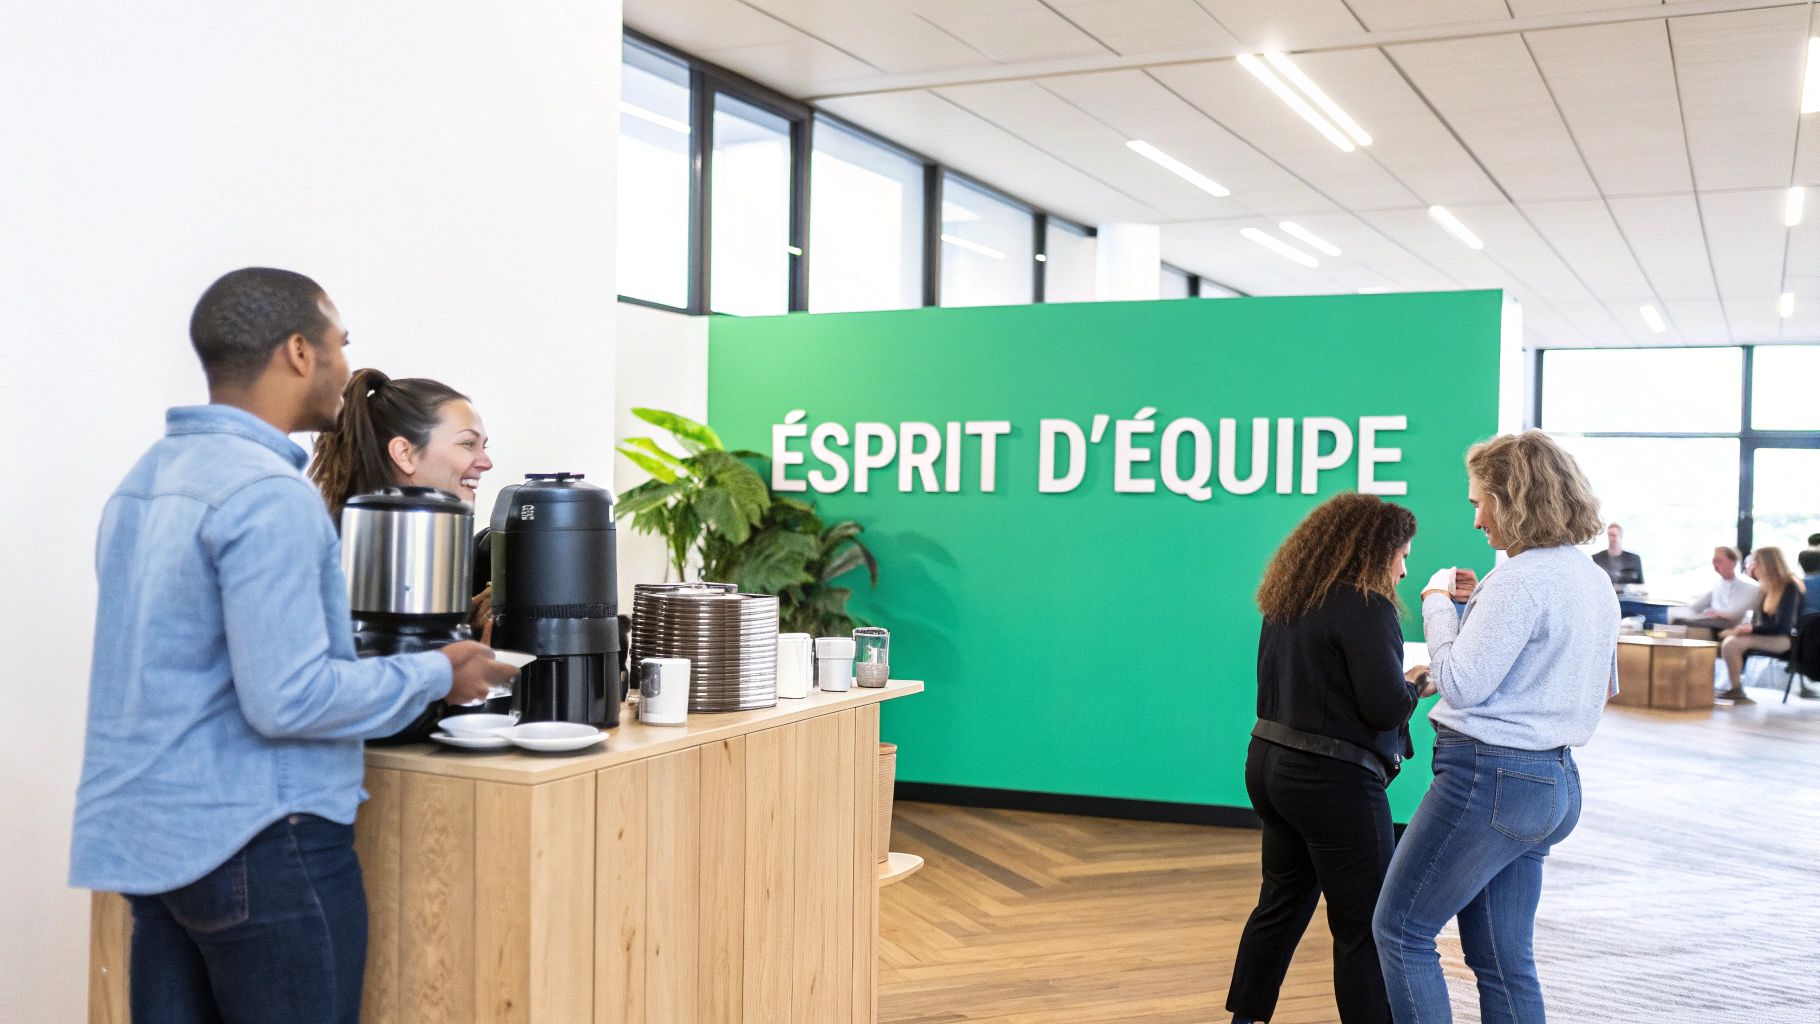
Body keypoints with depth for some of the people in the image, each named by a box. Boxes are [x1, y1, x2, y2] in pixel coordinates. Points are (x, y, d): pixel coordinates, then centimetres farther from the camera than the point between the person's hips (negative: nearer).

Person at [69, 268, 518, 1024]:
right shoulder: (268, 493, -18)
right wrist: (435, 674, -10)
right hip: (254, 844, -9)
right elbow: (287, 699, -23)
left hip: (149, 836, 9)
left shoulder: (145, 479, 10)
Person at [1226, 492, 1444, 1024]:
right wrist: (1416, 686, 0)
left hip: (1270, 763, 9)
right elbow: (1385, 706, -21)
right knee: (1367, 925, 2)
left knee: (1283, 901, 20)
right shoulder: (1366, 608, -17)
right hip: (1333, 780, -9)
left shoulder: (1288, 602, 9)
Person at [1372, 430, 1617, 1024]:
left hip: (1491, 777, -10)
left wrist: (1437, 602, -4)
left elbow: (1460, 683, -19)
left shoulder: (1521, 579, -18)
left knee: (1399, 928, 2)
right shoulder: (1595, 580, 13)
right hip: (1554, 780, 10)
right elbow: (1605, 686, 26)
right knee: (1503, 958, 14)